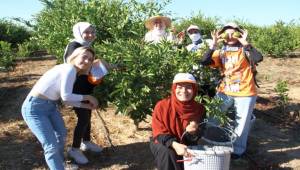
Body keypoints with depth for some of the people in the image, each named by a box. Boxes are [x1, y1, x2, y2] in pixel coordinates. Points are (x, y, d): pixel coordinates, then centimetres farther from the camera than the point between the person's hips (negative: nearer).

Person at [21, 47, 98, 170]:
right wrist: (88, 97, -11)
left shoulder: (71, 72, 8)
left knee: (61, 135, 25)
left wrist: (86, 105, 6)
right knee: (52, 146, -11)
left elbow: (66, 100, 10)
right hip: (34, 108, -11)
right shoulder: (70, 69, -20)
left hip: (50, 106, 11)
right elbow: (66, 97, -24)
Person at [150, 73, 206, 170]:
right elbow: (159, 133, -17)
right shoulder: (162, 106, -17)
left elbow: (196, 139, -7)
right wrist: (174, 144, -37)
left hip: (186, 145, 3)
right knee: (168, 153, -32)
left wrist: (191, 132, -32)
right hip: (162, 144, -2)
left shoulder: (199, 109, -10)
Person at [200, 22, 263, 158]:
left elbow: (258, 58, -23)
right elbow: (204, 62, -9)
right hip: (225, 92, 3)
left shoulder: (244, 51, -3)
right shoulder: (220, 52, 6)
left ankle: (238, 149, 28)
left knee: (241, 123, 8)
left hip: (245, 93, -3)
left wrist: (245, 43, -27)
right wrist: (214, 44, -14)